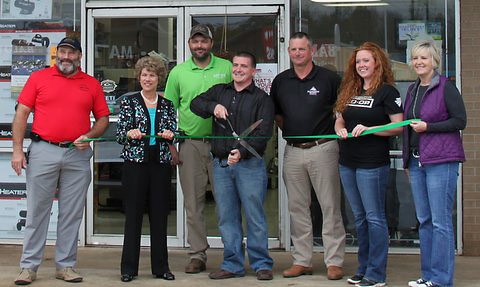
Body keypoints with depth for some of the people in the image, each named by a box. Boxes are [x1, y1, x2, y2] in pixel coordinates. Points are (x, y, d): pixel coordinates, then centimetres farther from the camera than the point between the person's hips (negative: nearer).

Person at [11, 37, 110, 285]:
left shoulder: (91, 84, 9)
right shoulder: (38, 78, 6)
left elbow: (103, 118, 12)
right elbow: (21, 113, 3)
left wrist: (89, 136, -7)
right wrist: (17, 150, -4)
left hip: (77, 155, 2)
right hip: (42, 152, -1)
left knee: (72, 214, 6)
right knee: (36, 211, 3)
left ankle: (66, 265, 16)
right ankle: (29, 266, 10)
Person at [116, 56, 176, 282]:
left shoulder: (167, 105, 11)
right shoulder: (128, 102, 4)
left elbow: (174, 133, 10)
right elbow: (120, 134, -2)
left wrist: (170, 135, -13)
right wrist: (129, 134, -23)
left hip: (161, 164, 2)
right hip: (135, 162, -2)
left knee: (160, 214, 5)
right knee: (133, 214, 0)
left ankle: (160, 266, 14)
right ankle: (129, 268, 8)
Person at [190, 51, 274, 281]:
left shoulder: (261, 98, 3)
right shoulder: (219, 91, 17)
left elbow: (263, 133, -7)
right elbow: (195, 103, 8)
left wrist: (242, 152, -20)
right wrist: (213, 107, -11)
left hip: (249, 164, -4)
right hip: (221, 164, 4)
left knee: (254, 215, -2)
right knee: (226, 217, 8)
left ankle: (261, 264, 9)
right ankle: (232, 264, 17)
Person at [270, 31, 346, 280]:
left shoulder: (329, 78, -2)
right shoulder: (280, 81, 10)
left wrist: (338, 129, 0)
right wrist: (289, 131, 12)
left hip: (323, 149, -4)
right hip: (292, 151, 4)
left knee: (330, 207, -2)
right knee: (297, 208, 9)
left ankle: (334, 261, 5)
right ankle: (302, 261, 18)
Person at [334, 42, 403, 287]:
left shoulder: (387, 91, -6)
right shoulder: (349, 90, 14)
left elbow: (399, 126, -11)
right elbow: (339, 120, 21)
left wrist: (368, 129, -20)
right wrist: (340, 129, -1)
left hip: (372, 164, -7)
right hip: (347, 163, 7)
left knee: (374, 217, -3)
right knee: (359, 218, 13)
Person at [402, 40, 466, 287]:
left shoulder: (445, 87, -5)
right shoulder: (412, 90, 16)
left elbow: (460, 120, -9)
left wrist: (428, 127, -15)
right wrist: (408, 161, 20)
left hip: (441, 161, -7)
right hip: (416, 160, 7)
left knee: (440, 221, -5)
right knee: (424, 220, 11)